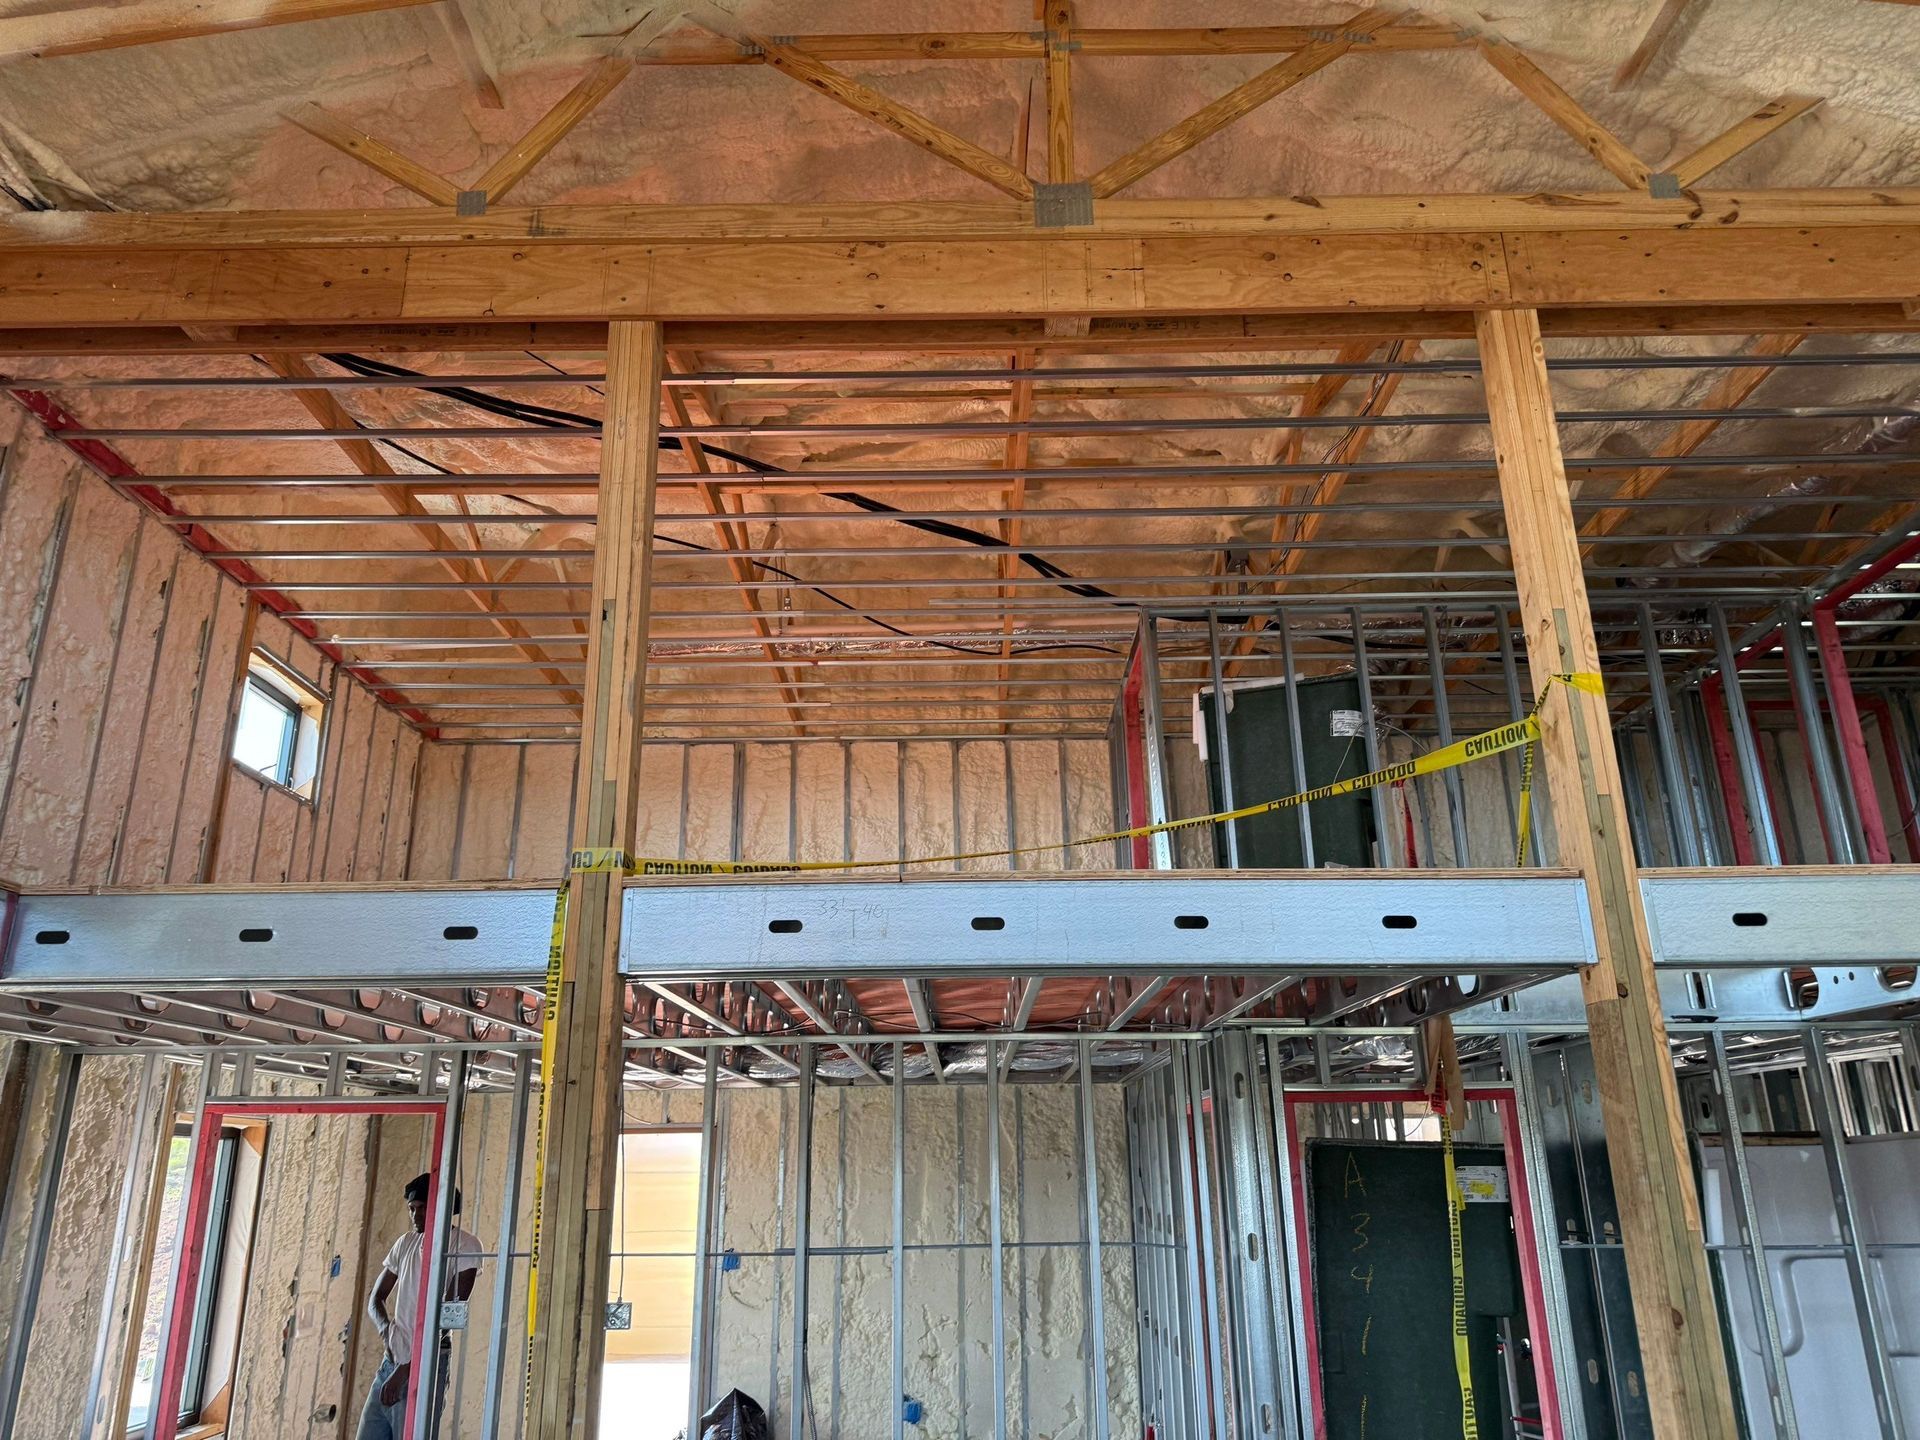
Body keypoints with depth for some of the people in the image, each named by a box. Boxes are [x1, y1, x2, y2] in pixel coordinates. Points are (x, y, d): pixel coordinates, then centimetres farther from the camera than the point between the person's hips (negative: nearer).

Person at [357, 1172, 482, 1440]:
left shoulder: (464, 1246, -8)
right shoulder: (405, 1243, 13)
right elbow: (376, 1297, 17)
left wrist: (406, 1369, -18)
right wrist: (385, 1328, -6)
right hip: (391, 1360, 7)